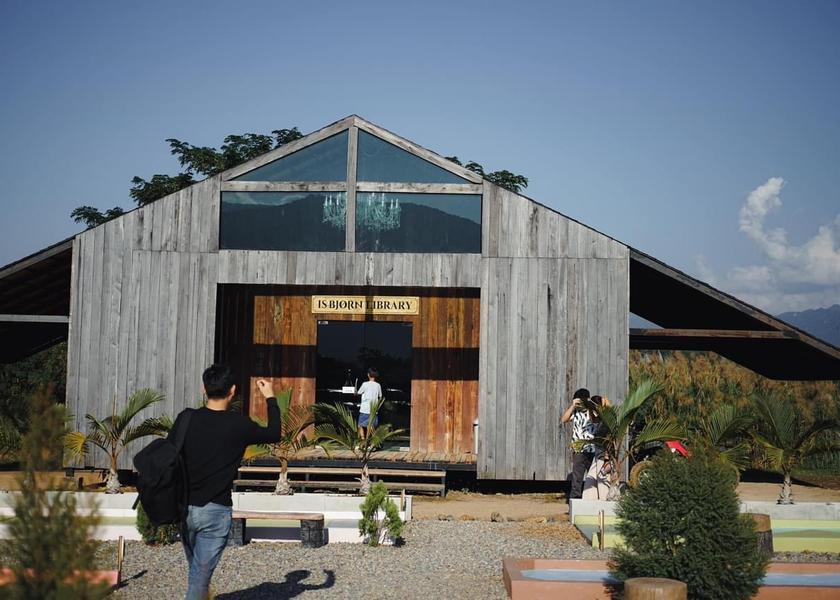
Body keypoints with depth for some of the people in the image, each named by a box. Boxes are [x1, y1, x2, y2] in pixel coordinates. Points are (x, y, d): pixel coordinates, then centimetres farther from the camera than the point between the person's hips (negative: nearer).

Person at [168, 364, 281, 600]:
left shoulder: (186, 419, -3)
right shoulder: (239, 425, -9)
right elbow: (274, 434, 8)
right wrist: (271, 399, 22)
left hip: (184, 508, 4)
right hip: (215, 512, -4)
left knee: (196, 570, 24)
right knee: (200, 577, 0)